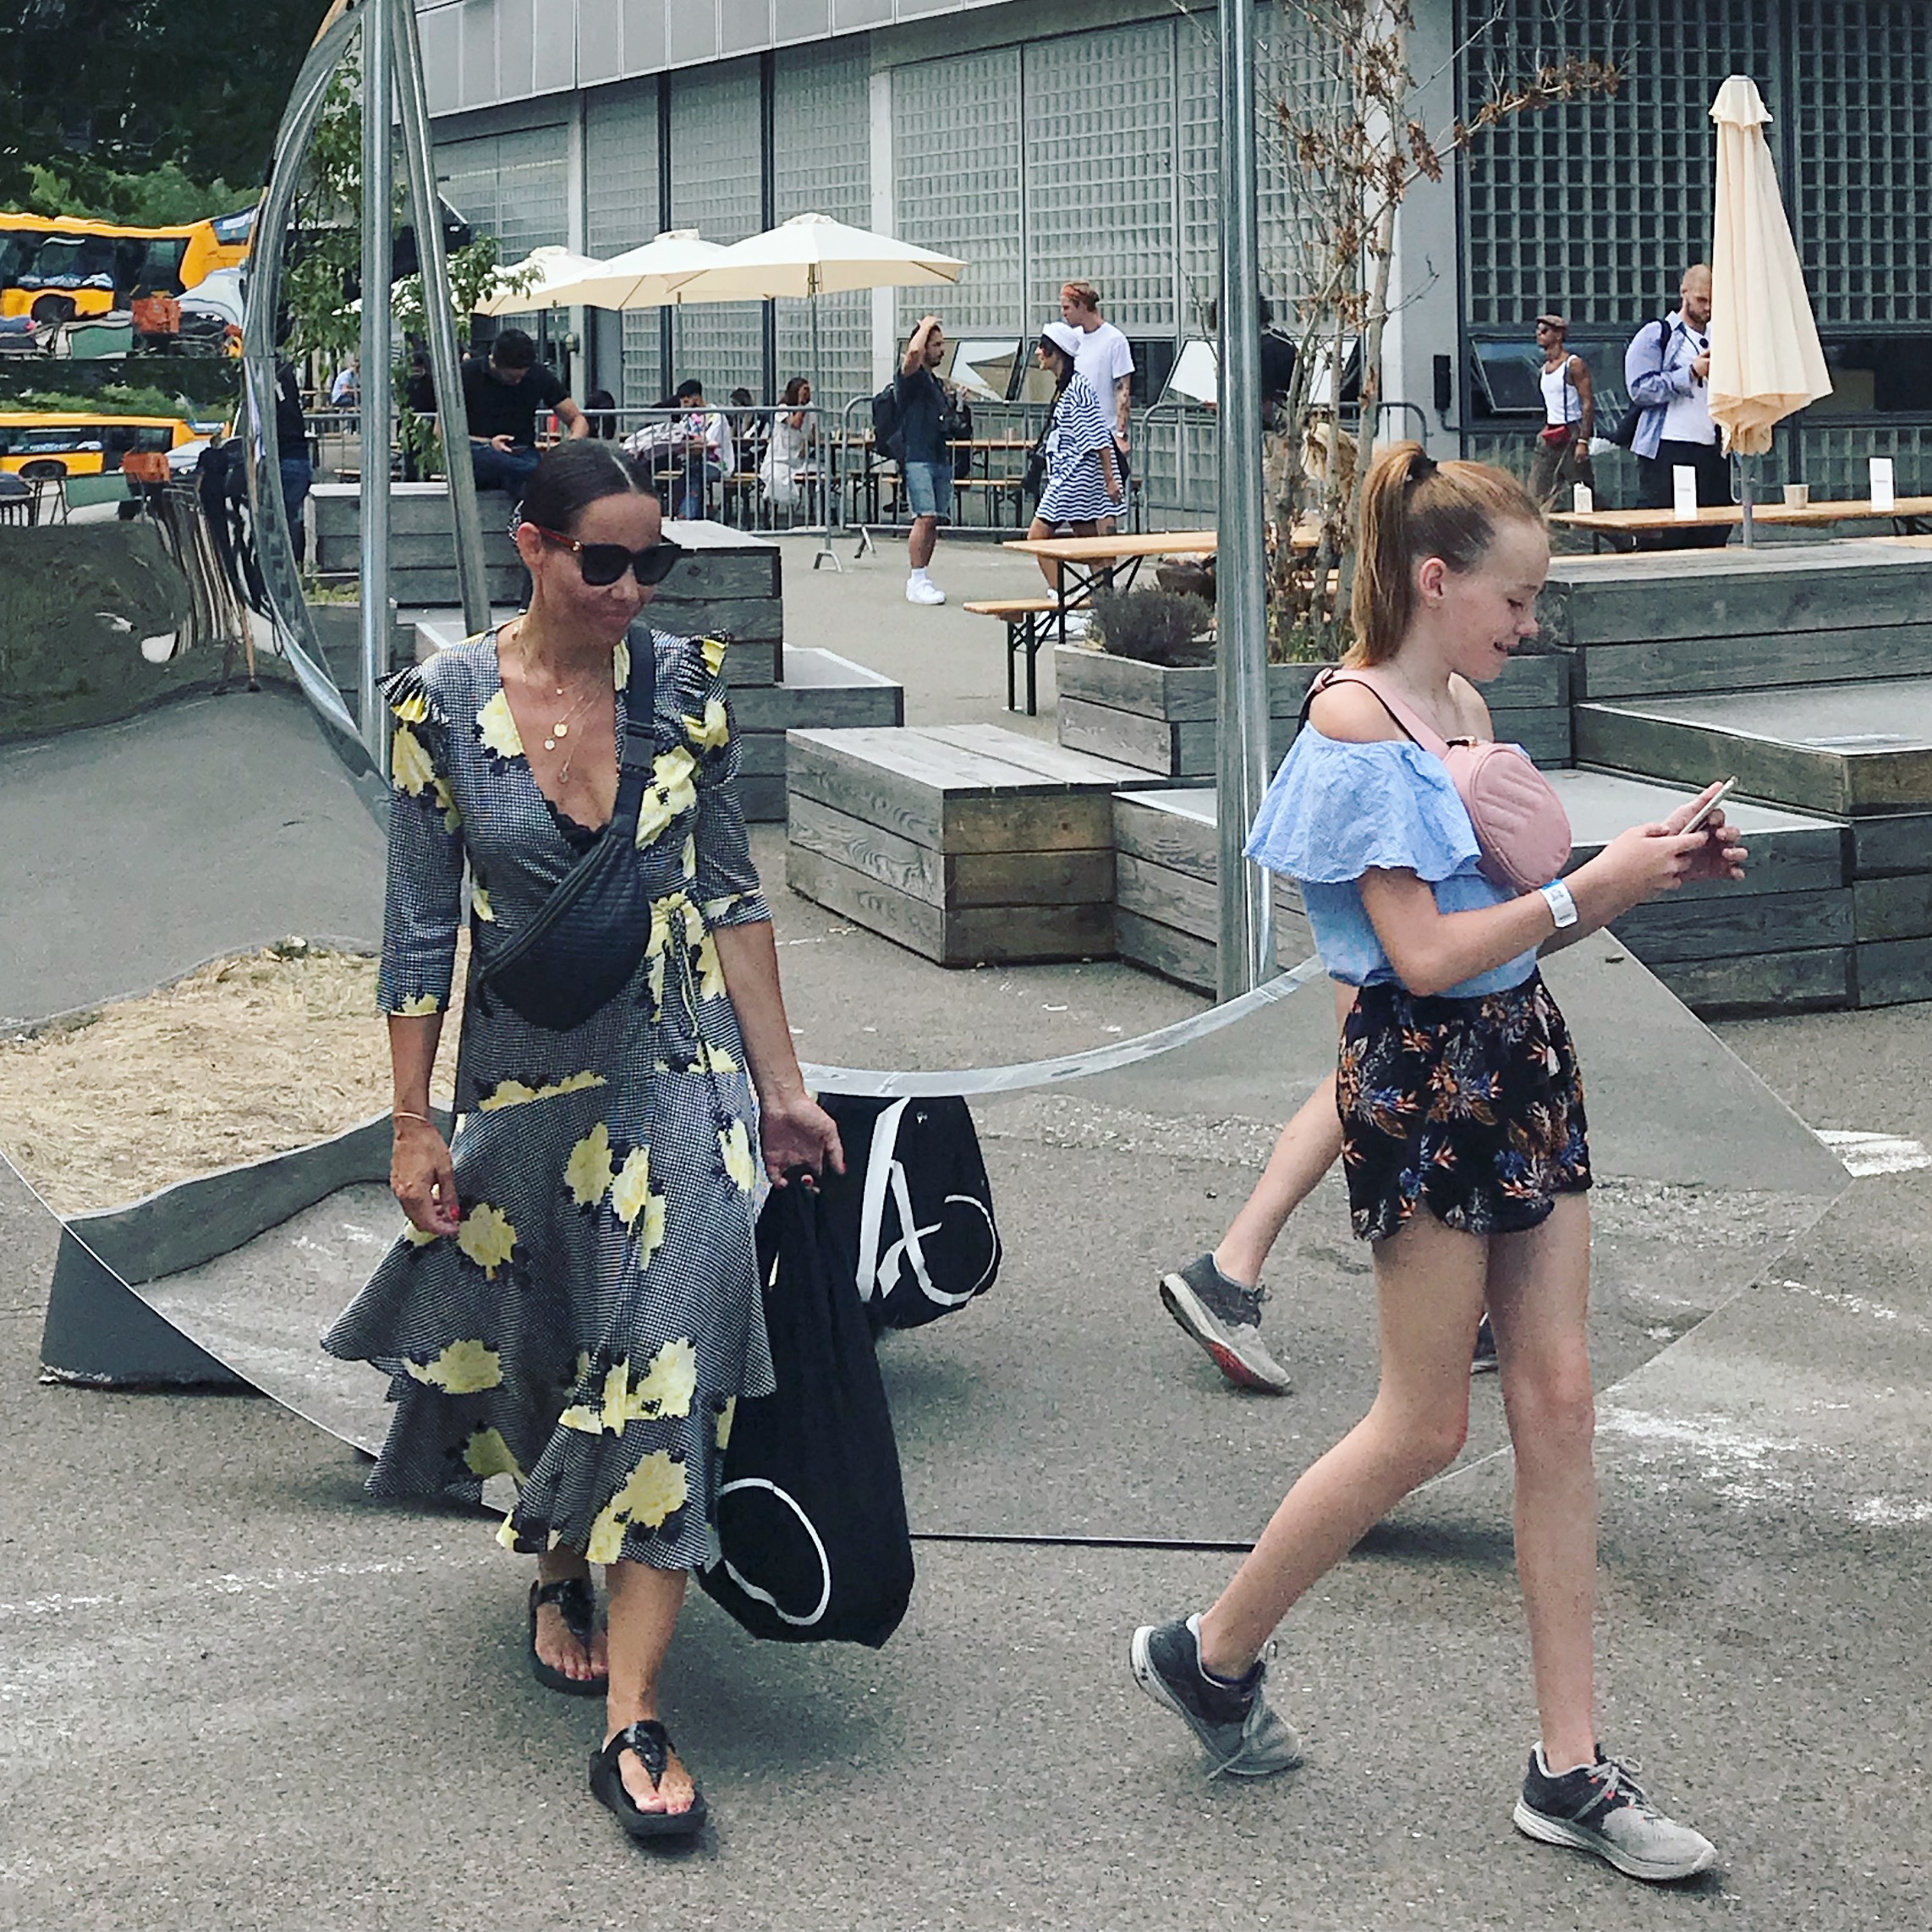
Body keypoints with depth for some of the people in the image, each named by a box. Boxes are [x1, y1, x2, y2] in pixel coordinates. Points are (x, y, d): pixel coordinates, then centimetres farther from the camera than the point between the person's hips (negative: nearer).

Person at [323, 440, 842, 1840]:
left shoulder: (683, 684, -3)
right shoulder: (443, 706, -7)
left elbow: (730, 893, 3)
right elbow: (421, 932, -2)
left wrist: (782, 1086, 2)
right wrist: (414, 1127, -3)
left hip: (681, 1071, 0)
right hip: (526, 1082, 0)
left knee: (671, 1363, -10)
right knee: (537, 1354, 14)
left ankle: (633, 1717, -9)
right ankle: (558, 1576, 45)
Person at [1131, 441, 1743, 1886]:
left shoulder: (1466, 708, 10)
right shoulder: (1355, 723, -15)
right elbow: (1426, 952, -20)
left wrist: (1651, 870, 2)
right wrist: (1591, 891, -18)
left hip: (1523, 1059, 8)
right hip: (1421, 1077, -8)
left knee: (1561, 1404, 5)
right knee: (1426, 1428, 1)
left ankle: (1571, 1768, 11)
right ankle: (1212, 1653, 21)